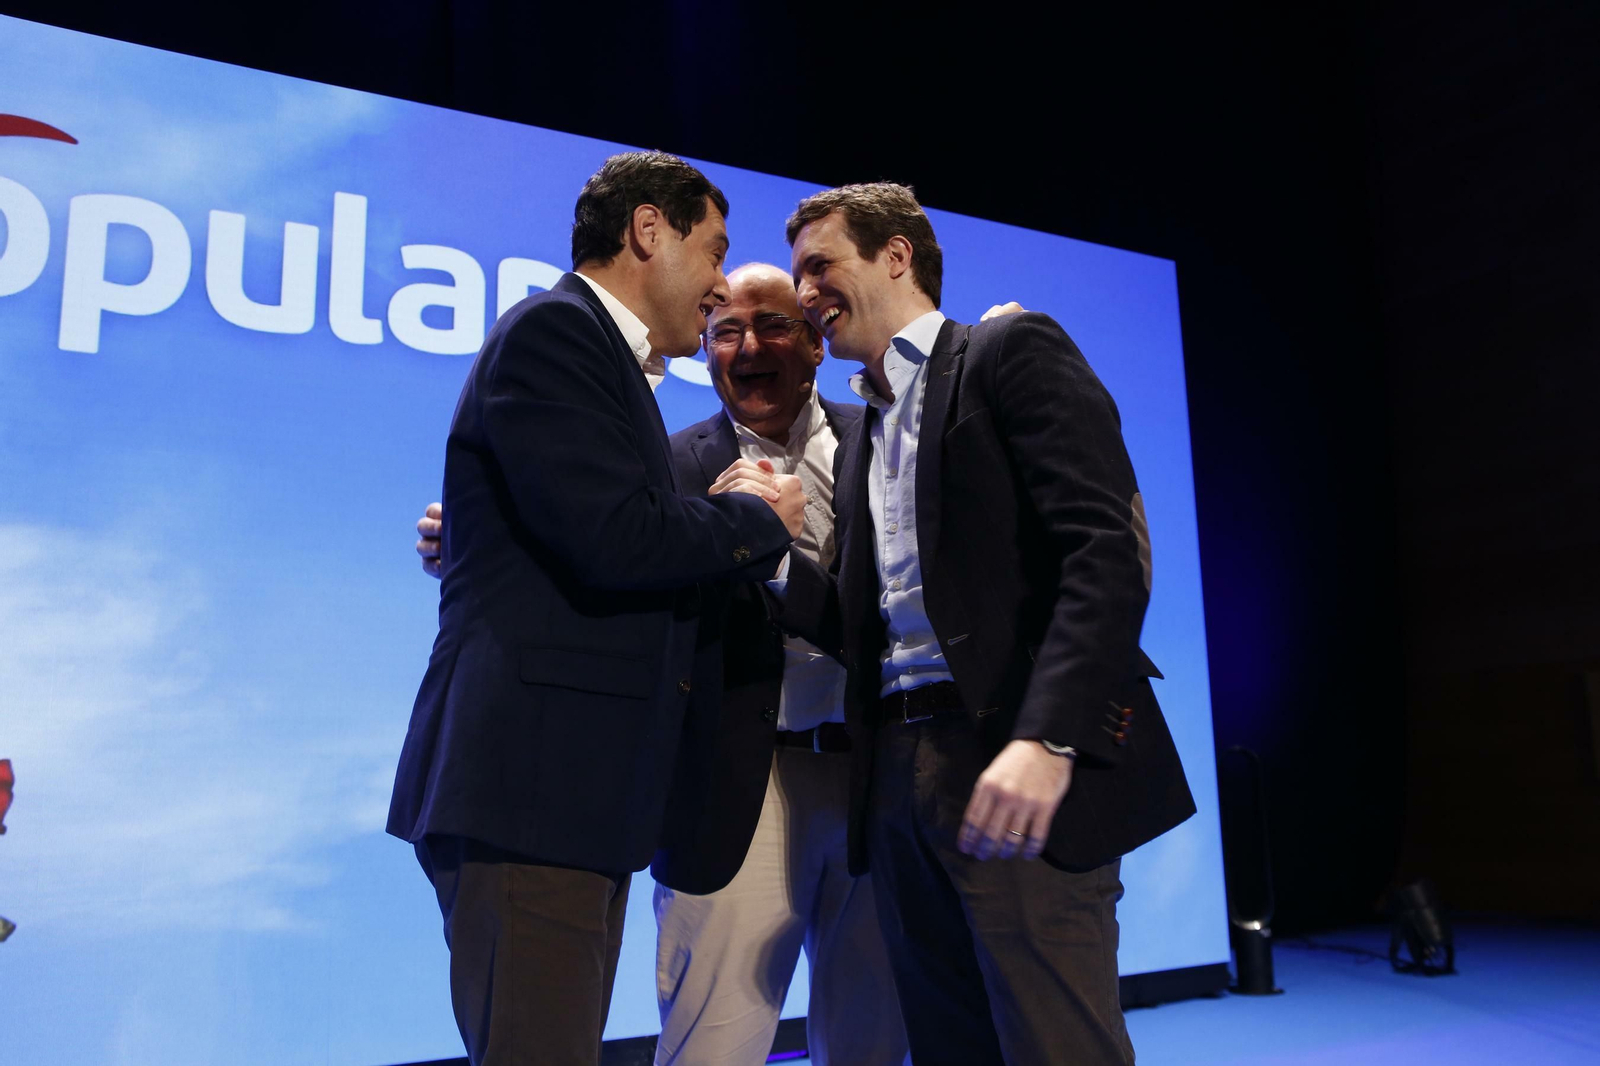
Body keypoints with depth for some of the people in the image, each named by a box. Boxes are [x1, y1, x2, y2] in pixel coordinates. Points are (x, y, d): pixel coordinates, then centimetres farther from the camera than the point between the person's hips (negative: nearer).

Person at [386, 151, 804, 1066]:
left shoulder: (601, 350, 21)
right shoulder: (554, 330, -8)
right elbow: (616, 541, -21)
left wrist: (731, 525, 8)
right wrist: (759, 519, -4)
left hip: (578, 788, 10)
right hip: (529, 784, -10)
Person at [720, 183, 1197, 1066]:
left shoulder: (1013, 354, 0)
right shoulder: (861, 441, 22)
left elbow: (1106, 550, -13)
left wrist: (1046, 739, -24)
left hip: (1017, 769, -7)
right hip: (901, 778, 7)